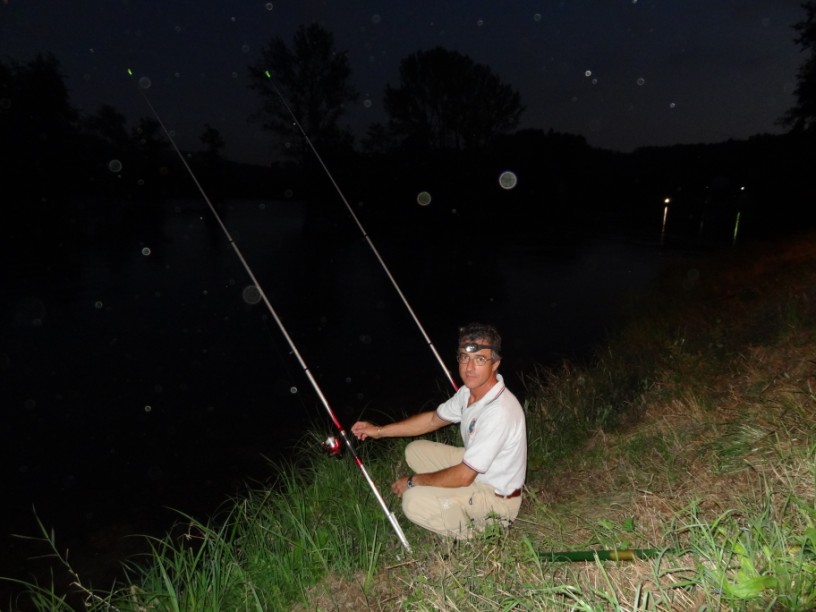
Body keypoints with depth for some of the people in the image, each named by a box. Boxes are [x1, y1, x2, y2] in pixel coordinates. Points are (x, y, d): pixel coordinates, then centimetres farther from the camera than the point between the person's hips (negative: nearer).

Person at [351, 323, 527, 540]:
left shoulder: (499, 412, -34)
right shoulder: (470, 391, -6)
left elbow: (463, 476, -29)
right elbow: (433, 419, 9)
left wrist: (413, 481, -15)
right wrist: (379, 430, 4)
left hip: (496, 497, -9)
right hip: (474, 470, 9)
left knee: (414, 502, -21)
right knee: (415, 450, 8)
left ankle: (480, 532, -1)